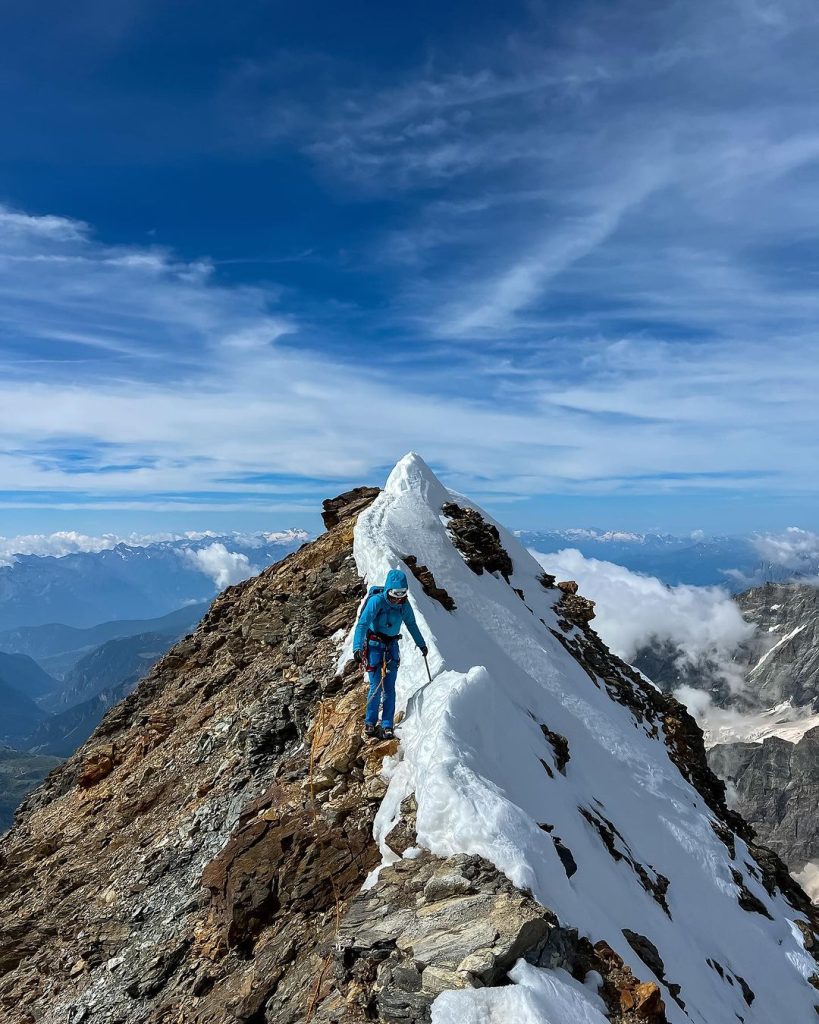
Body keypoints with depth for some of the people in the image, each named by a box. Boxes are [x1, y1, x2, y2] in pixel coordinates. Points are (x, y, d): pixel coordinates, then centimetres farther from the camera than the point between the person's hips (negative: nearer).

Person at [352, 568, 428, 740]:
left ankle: (387, 726, 5)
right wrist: (357, 648, -37)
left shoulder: (404, 604, -2)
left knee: (389, 688, -1)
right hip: (374, 645, -4)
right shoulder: (376, 601, -19)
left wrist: (421, 644, 24)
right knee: (376, 686, -8)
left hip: (391, 646, 4)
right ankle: (370, 724, 9)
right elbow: (362, 624, -25)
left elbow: (411, 624, 15)